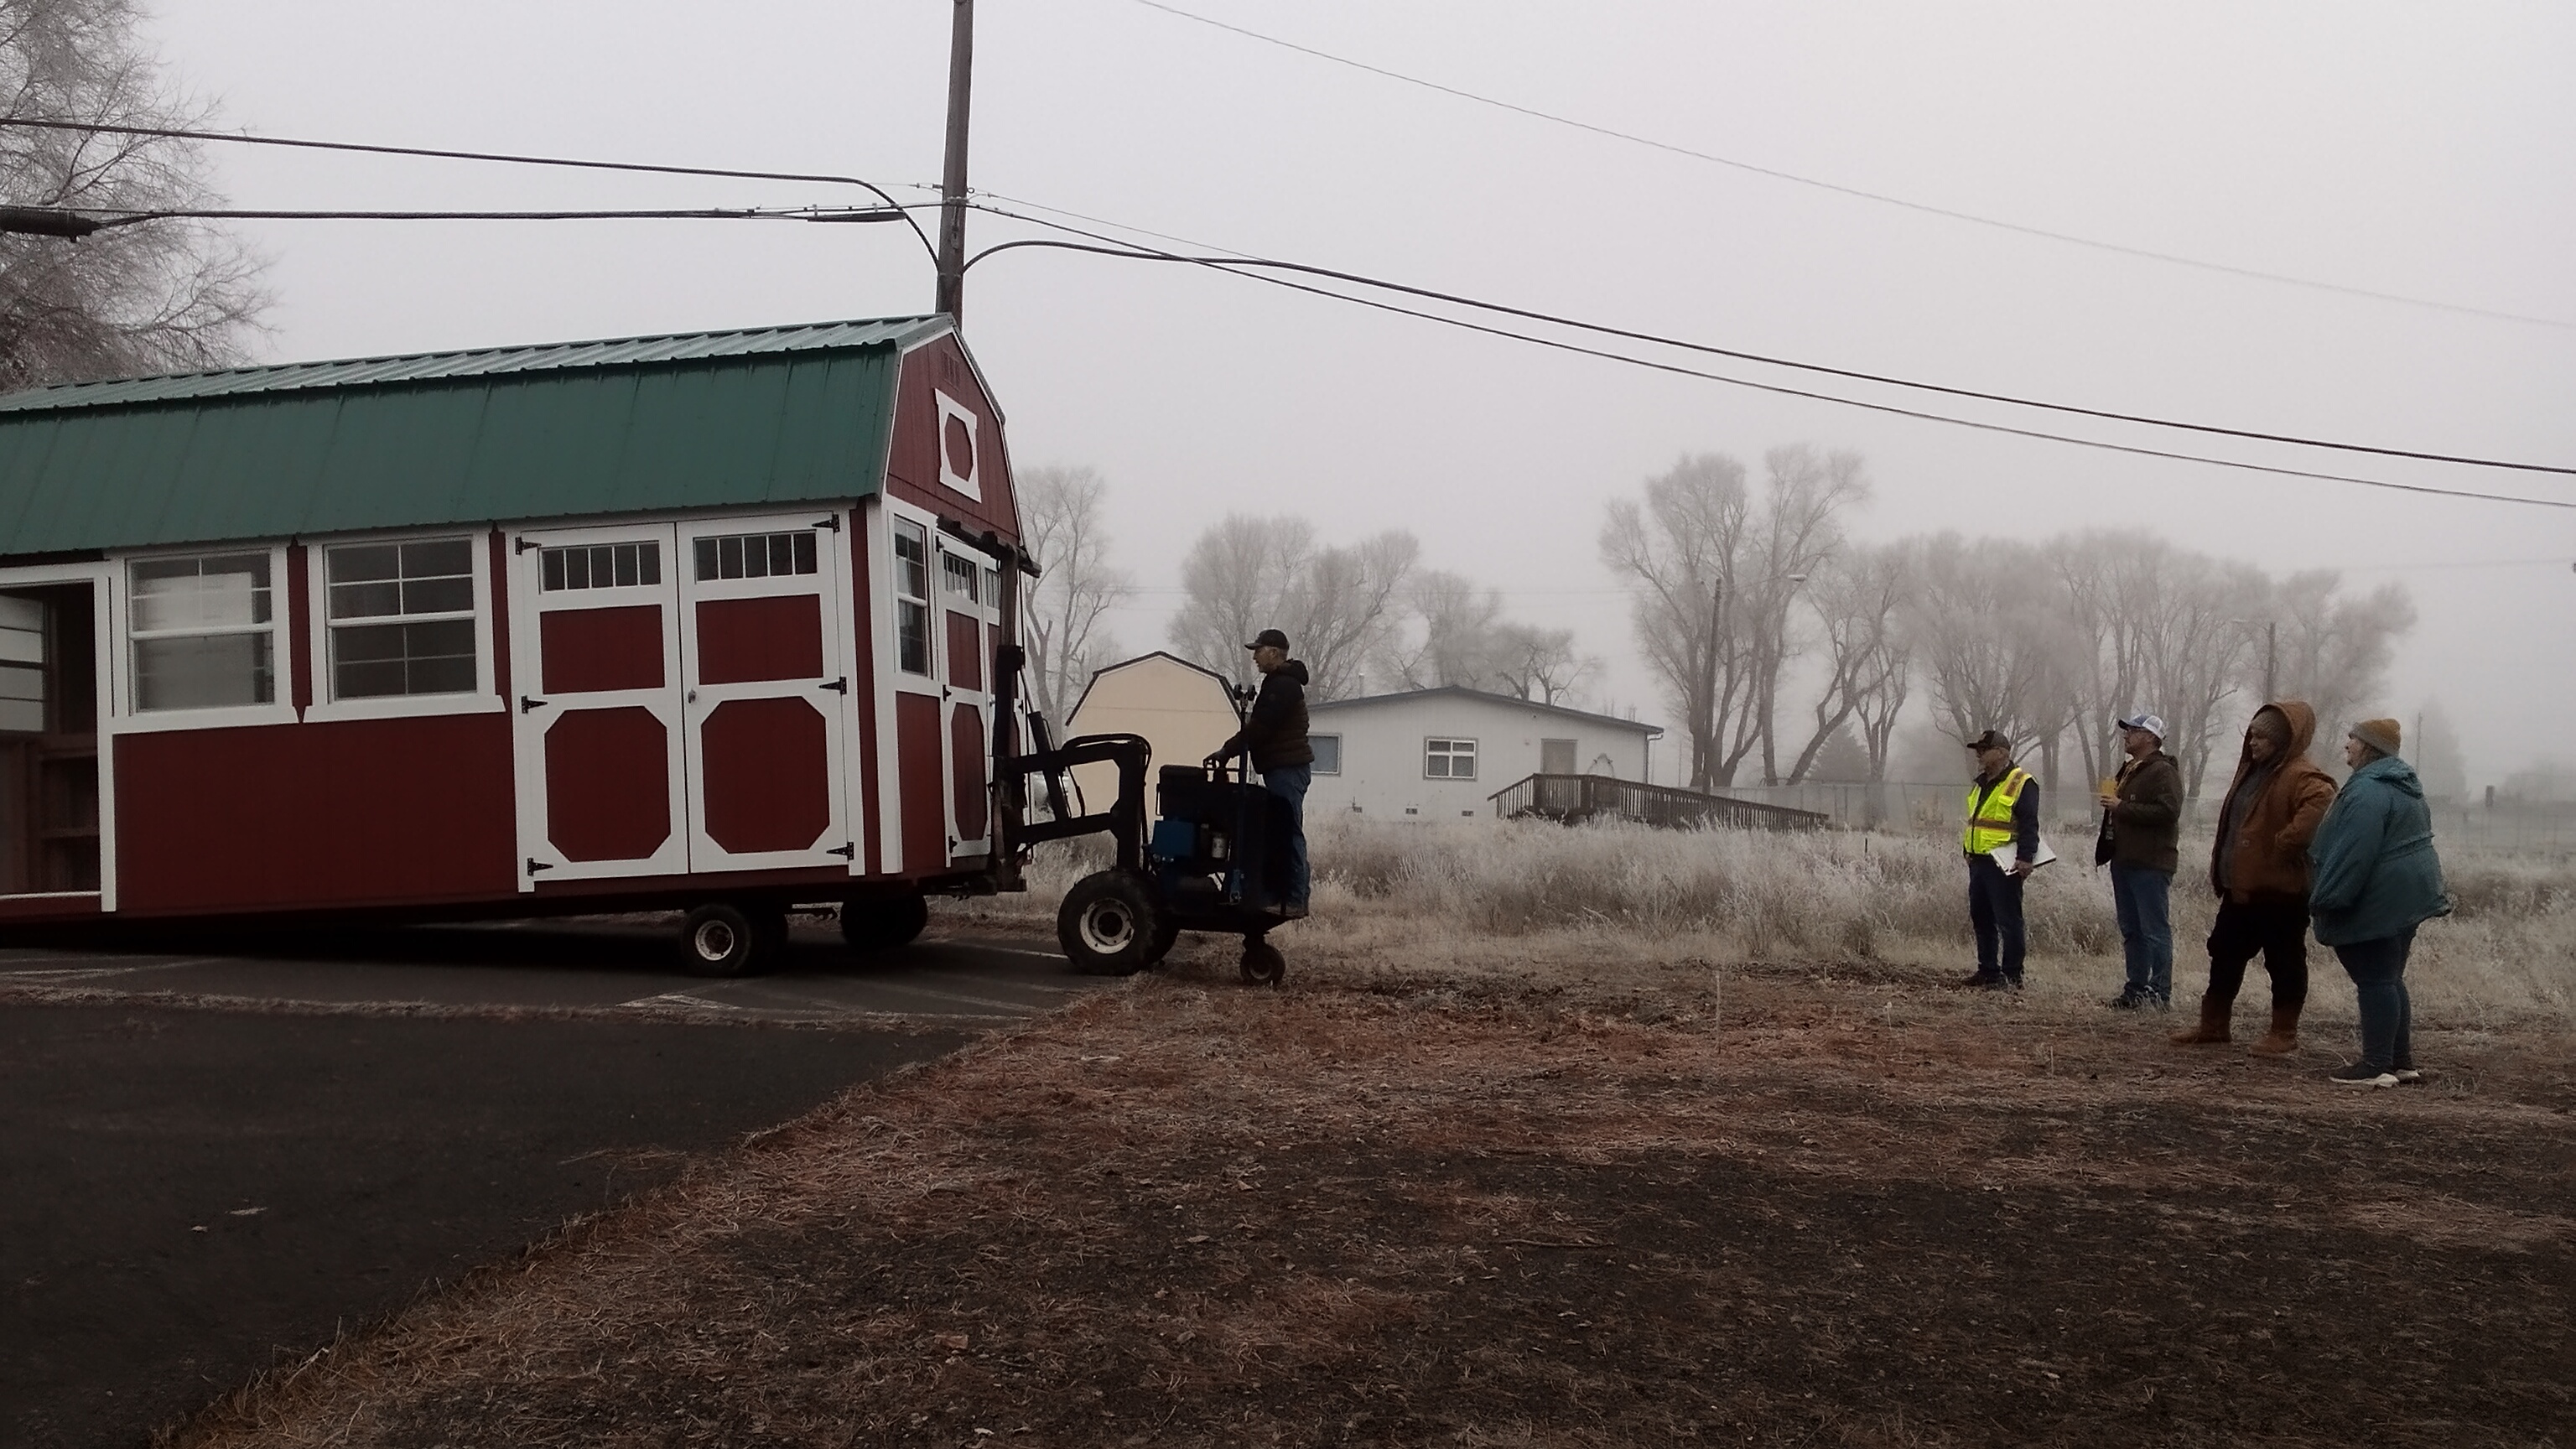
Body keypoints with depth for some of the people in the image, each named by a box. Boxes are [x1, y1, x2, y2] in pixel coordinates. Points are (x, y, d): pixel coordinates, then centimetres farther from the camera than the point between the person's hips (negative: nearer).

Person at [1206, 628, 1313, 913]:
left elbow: (1260, 727, -19)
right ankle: (1292, 896, 10)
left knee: (1289, 833, -11)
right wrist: (1229, 750, 13)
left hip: (1287, 769, -11)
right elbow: (1259, 727, 22)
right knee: (1285, 834, 9)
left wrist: (1227, 751, -14)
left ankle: (1294, 899, -13)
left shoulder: (1284, 685, -12)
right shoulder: (1279, 683, 22)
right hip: (1283, 769, 11)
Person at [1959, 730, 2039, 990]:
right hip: (1978, 862, 9)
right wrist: (1968, 851, 25)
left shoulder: (2021, 783, -10)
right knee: (1981, 917, 13)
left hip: (2004, 864, -9)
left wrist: (2025, 858, -22)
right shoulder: (1981, 784, 18)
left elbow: (2029, 824, -16)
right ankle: (1988, 971, 22)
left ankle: (2012, 976, -1)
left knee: (2008, 920, -6)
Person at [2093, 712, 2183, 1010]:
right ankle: (2136, 988, 19)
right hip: (2124, 861, 10)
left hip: (2151, 865, -10)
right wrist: (2111, 805, 14)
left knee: (2155, 930, -7)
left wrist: (2122, 807, -19)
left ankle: (2160, 993, -5)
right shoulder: (2127, 770, 21)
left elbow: (2168, 811, -23)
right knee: (2131, 930, 13)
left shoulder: (2164, 772, -10)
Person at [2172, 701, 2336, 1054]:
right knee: (2225, 954, 15)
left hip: (2280, 888, -10)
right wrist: (2221, 871, 16)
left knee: (2284, 960, 3)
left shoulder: (2301, 777, -15)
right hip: (2240, 886, 10)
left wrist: (2284, 846, -30)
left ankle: (2284, 1033, 12)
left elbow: (2322, 803, -36)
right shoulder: (2252, 770, 14)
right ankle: (2213, 1024, 25)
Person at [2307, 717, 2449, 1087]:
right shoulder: (2404, 786, 15)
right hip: (2408, 899, 11)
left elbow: (2352, 853, -26)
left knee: (2374, 981, -5)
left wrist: (2325, 899, -21)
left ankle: (2376, 1066, -2)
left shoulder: (2369, 790, -20)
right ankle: (2401, 1062, 22)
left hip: (2376, 905, -11)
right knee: (2390, 980, 16)